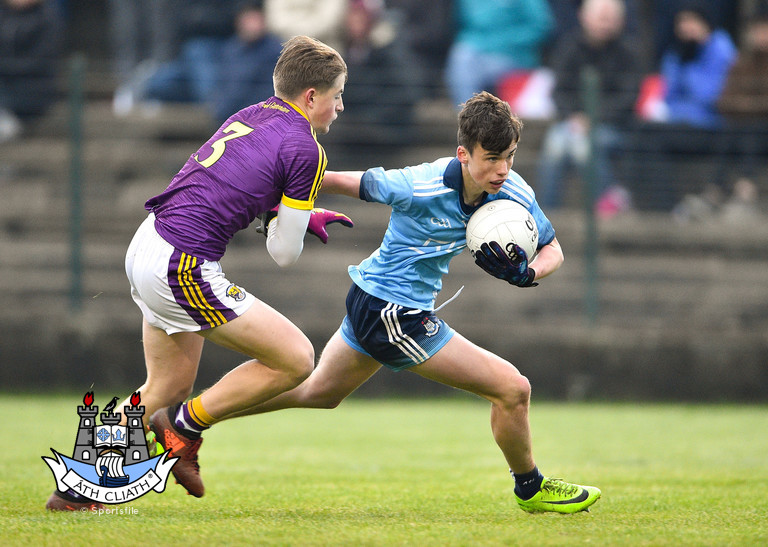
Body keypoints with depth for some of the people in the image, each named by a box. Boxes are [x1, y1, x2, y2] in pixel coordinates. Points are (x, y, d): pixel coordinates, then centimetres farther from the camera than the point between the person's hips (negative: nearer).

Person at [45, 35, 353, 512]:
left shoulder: (252, 115, 14)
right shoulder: (304, 149, -10)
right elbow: (285, 254, -6)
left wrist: (302, 216, 23)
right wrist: (294, 220, 17)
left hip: (146, 247, 9)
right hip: (184, 268, -9)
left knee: (167, 389, 23)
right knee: (296, 358, -4)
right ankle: (185, 425, 5)